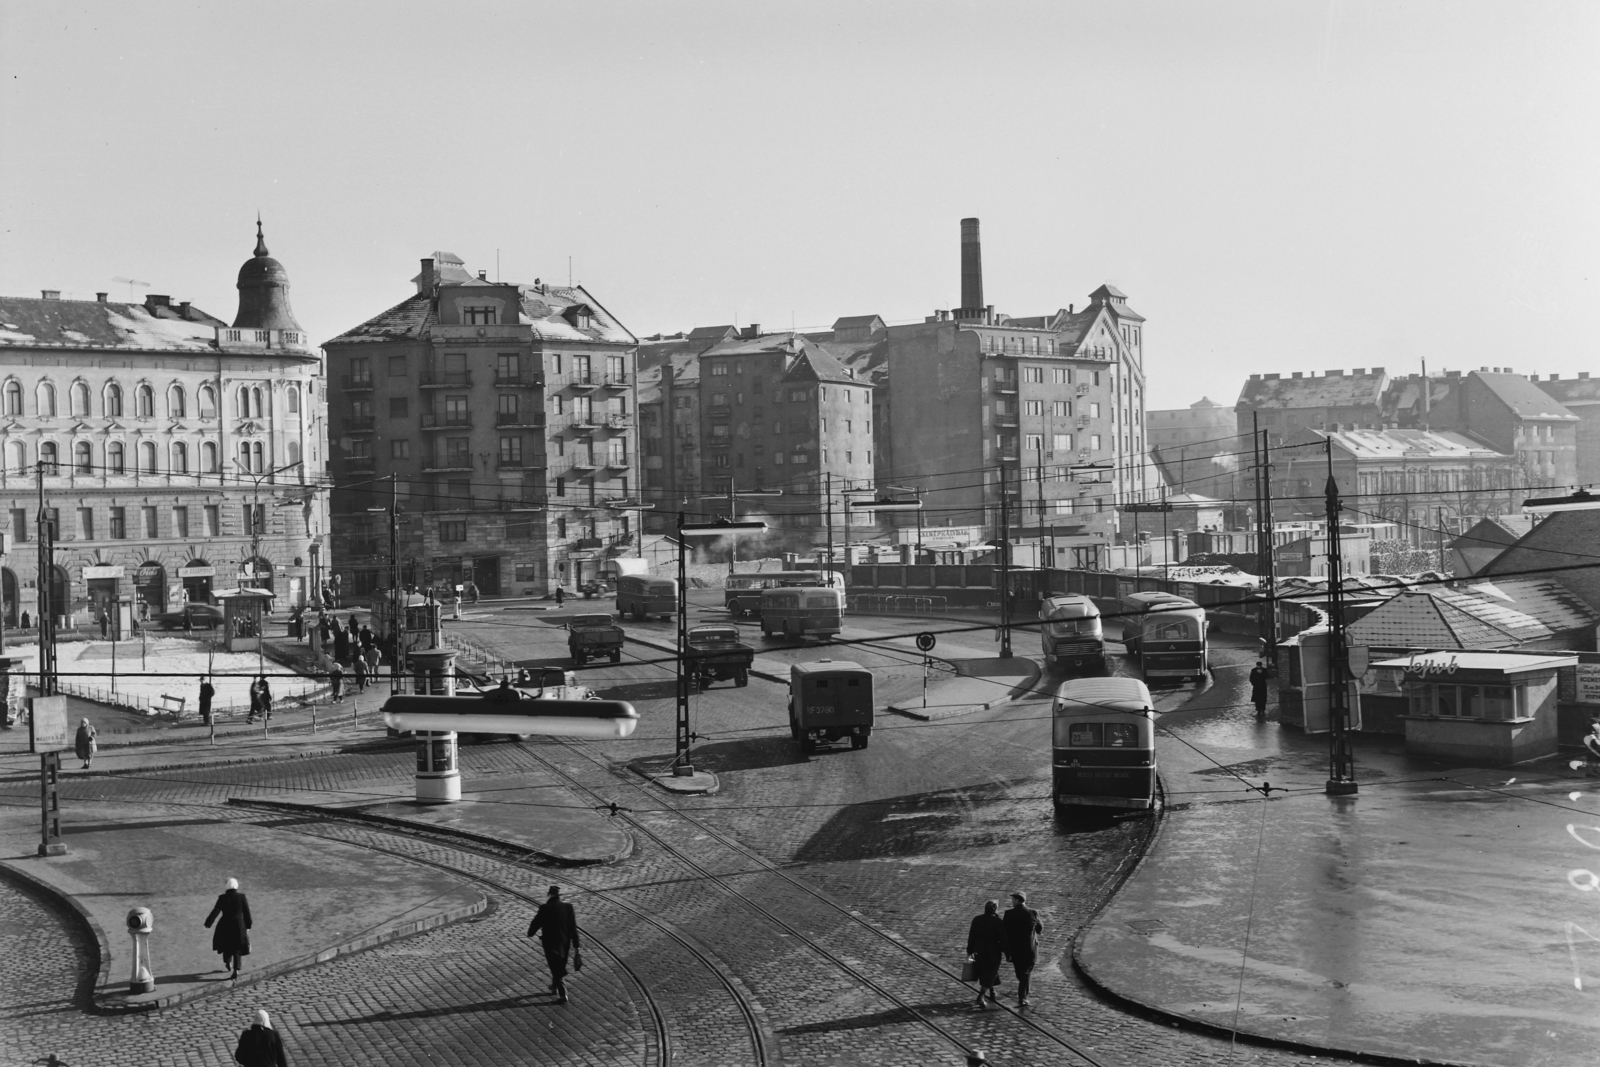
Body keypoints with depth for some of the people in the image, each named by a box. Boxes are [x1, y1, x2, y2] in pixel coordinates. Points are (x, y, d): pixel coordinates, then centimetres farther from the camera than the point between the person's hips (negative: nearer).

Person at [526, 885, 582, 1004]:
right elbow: (573, 928, -2)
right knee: (559, 967, 23)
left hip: (550, 943, -4)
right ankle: (555, 987, 42)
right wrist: (576, 945, 5)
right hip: (565, 943, 4)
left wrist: (530, 933, 16)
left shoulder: (545, 908, -16)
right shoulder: (568, 907, -4)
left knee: (556, 969, 2)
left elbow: (536, 922, -6)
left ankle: (562, 995, -6)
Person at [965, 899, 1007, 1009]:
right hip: (993, 951, -4)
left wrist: (970, 950, 9)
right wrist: (1005, 951, -1)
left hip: (979, 951, 4)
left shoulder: (977, 920, -2)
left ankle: (992, 994, 33)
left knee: (986, 972, 22)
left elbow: (972, 936, 1)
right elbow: (1002, 938, -11)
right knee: (989, 975, 1)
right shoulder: (998, 922, -12)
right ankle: (980, 997, -12)